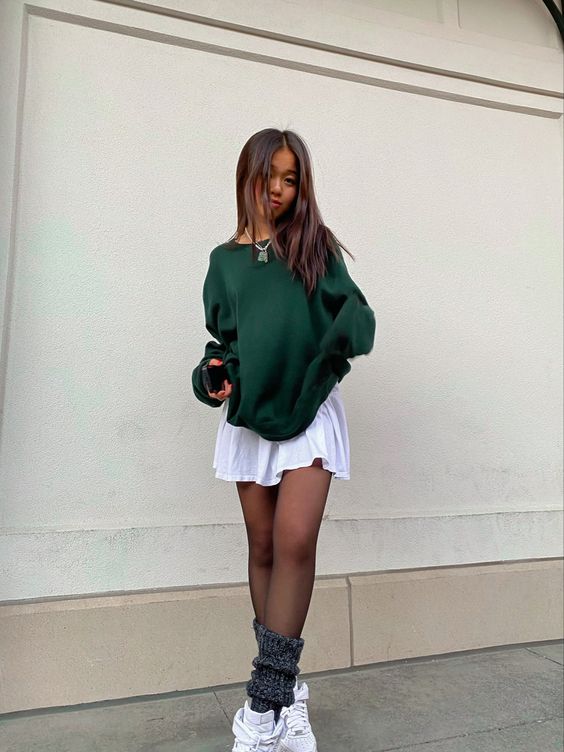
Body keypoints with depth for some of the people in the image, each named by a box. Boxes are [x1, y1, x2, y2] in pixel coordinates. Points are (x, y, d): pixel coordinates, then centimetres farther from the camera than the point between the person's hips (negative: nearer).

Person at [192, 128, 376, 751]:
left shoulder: (315, 246, 8)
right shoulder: (225, 259, 13)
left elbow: (353, 313, 2)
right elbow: (221, 337, 17)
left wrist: (349, 331, -21)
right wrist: (215, 374, -4)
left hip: (310, 408, -2)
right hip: (249, 410, 3)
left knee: (295, 542, -16)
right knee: (263, 547, 6)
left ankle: (269, 698, -1)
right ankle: (284, 688, 22)